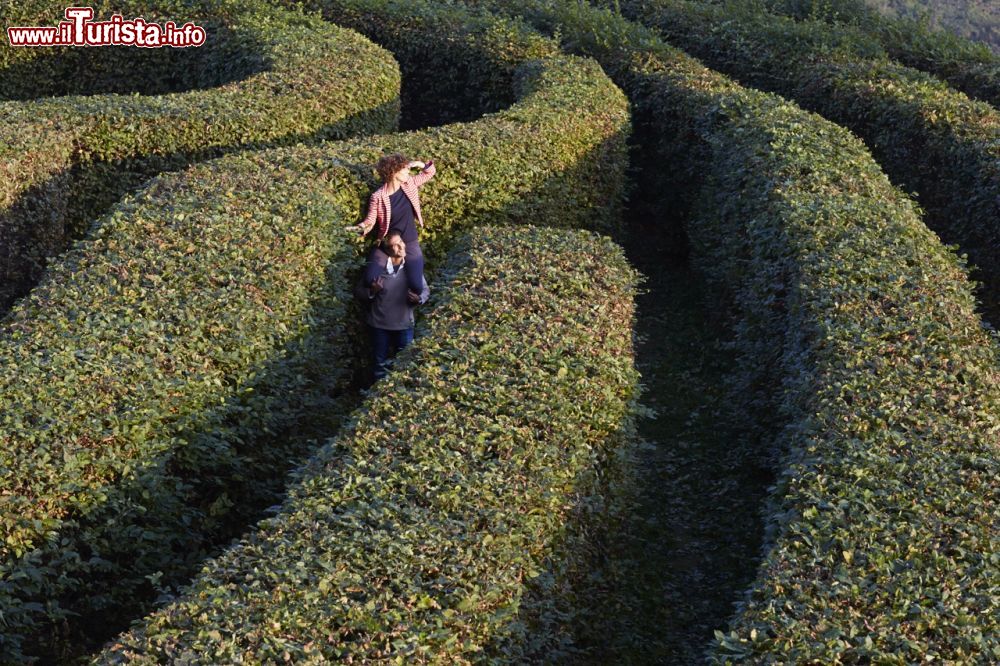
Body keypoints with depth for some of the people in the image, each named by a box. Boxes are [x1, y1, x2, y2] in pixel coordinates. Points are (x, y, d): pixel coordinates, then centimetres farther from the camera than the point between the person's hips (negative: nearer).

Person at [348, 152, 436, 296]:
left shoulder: (410, 183, -3)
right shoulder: (378, 197, -15)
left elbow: (430, 172, 11)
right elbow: (370, 220, -8)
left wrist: (419, 164, -9)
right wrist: (362, 227, -30)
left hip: (411, 244, 2)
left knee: (417, 286, -14)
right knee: (371, 280, -18)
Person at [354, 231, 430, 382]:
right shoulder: (375, 267, -15)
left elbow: (425, 290, 2)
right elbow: (358, 291, -6)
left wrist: (419, 299, -19)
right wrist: (372, 292, -26)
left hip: (404, 324, 1)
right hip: (380, 324, -1)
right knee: (381, 365, 17)